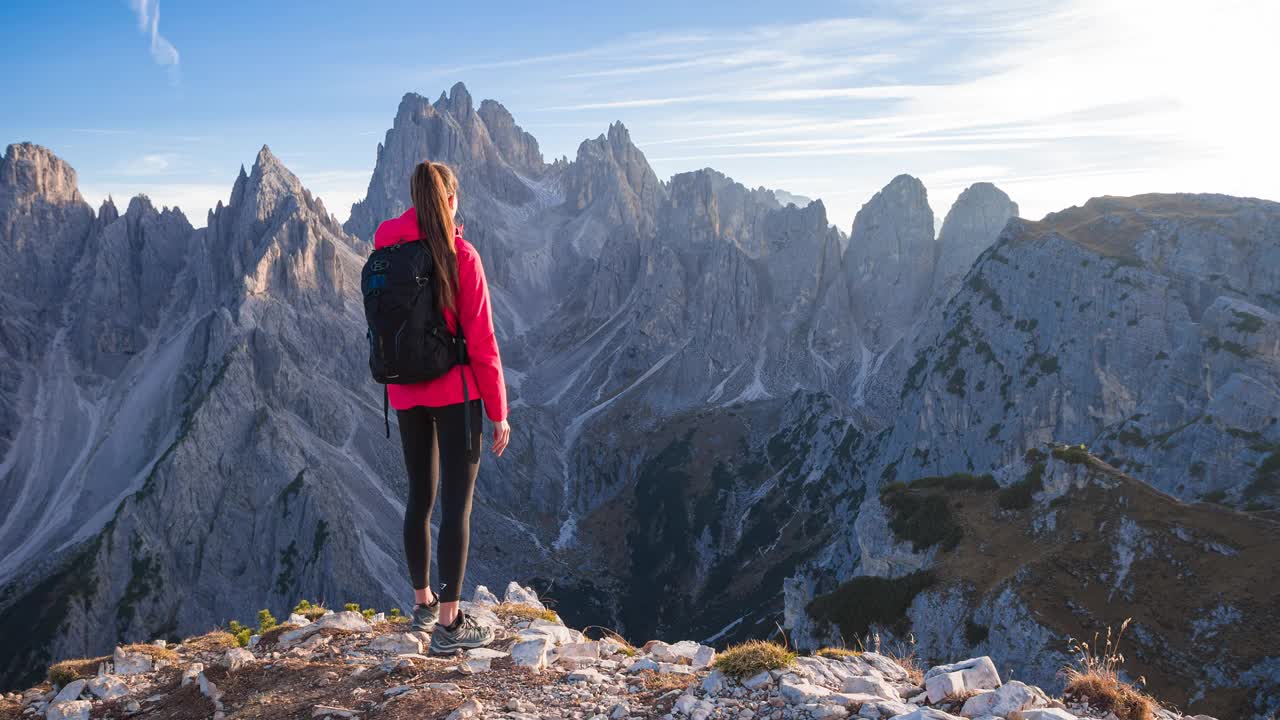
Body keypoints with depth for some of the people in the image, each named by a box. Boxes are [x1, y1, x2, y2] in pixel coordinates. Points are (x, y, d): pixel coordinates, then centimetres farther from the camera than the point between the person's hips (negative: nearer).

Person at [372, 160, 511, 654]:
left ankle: (423, 603, 31)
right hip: (455, 391, -5)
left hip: (405, 395, 5)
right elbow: (481, 339, -12)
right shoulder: (460, 255, -13)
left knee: (420, 497, 17)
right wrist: (498, 412, -6)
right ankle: (449, 624, 4)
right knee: (457, 502, 0)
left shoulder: (387, 254, 1)